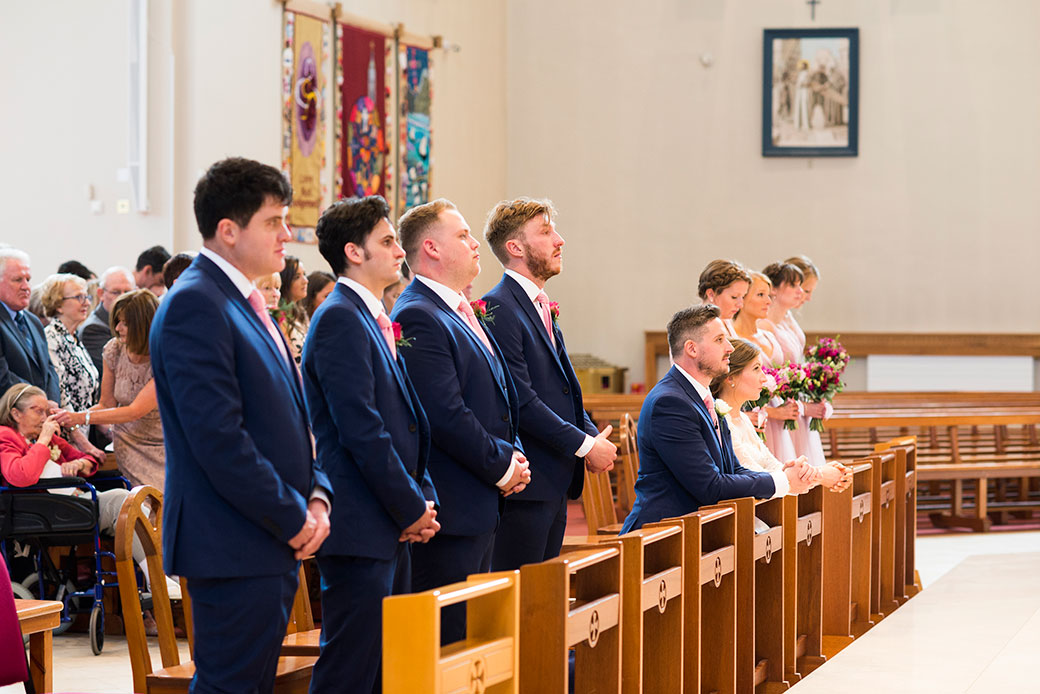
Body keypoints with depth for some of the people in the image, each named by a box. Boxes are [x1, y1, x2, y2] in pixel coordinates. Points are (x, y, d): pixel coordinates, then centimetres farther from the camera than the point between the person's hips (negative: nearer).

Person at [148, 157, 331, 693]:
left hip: (274, 543, 10)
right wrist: (292, 519, -15)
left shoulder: (246, 303, 17)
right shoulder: (194, 305, -15)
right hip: (234, 547, -10)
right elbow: (218, 437, -22)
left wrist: (316, 496, 6)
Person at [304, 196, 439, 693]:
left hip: (392, 525, 10)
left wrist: (423, 497, 8)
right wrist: (411, 508, -13)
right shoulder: (339, 320, -14)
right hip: (359, 526, -10)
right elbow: (361, 430, -19)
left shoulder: (374, 320, 17)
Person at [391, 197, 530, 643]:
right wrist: (503, 467, -11)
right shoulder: (417, 317, -15)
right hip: (450, 507, -10)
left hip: (483, 506, 10)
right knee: (448, 636, -7)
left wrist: (513, 455, 7)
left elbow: (500, 399, 24)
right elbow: (447, 417, -21)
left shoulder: (463, 313, 18)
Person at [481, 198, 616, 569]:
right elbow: (521, 400, -19)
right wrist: (585, 445, -15)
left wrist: (595, 437, 5)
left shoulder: (541, 308, 19)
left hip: (555, 483, 10)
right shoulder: (498, 308, -13)